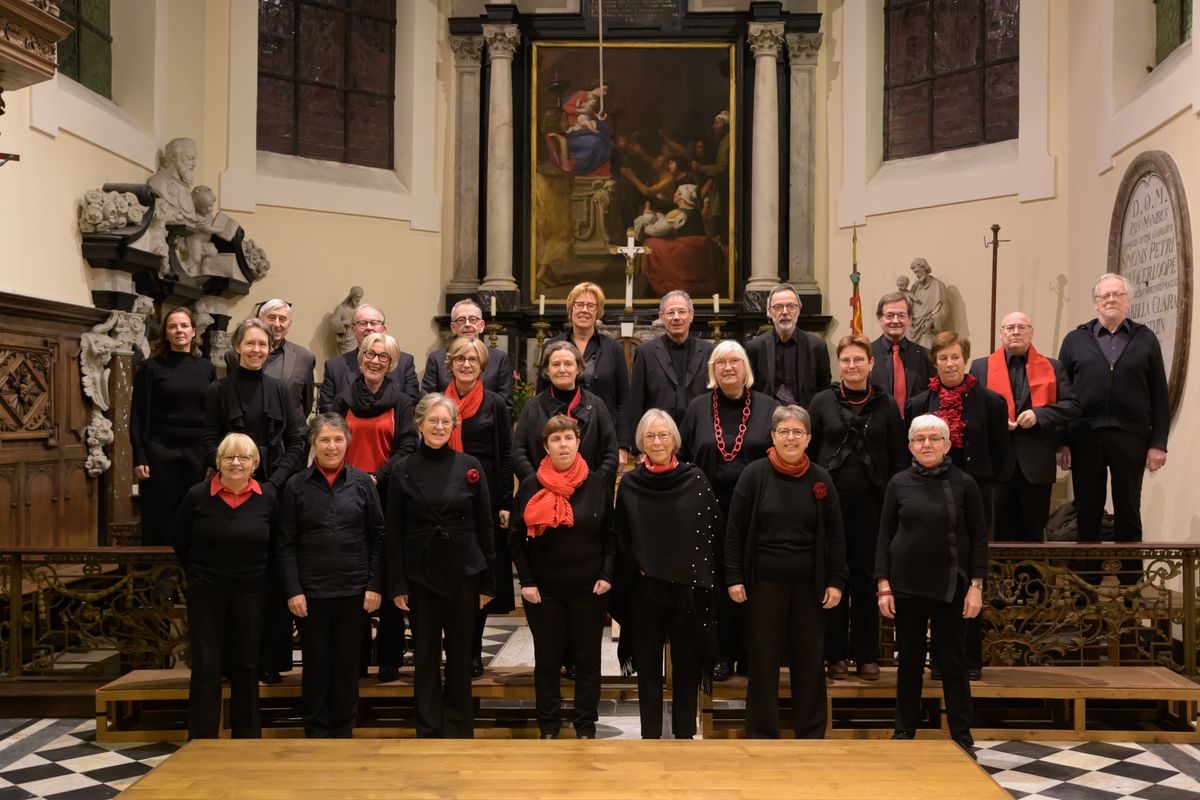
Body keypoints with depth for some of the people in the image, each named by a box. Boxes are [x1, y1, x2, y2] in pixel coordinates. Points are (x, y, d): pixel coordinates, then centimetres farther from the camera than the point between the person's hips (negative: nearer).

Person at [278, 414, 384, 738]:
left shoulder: (362, 482, 1)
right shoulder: (296, 486, 0)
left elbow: (378, 537, 2)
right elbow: (286, 544, 1)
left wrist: (375, 585, -3)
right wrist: (292, 590, -6)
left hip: (354, 590, 1)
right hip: (311, 590, 0)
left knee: (347, 663, 9)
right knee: (315, 663, 8)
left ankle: (343, 732, 24)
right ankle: (316, 732, 22)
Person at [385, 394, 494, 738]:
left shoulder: (470, 466, 0)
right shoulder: (403, 470, 1)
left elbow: (484, 526, 1)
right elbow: (394, 532, 2)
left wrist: (487, 581, 0)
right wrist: (397, 584, -3)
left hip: (463, 573, 0)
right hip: (420, 574, 0)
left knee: (460, 653, 8)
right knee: (425, 655, 7)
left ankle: (459, 729, 22)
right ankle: (428, 730, 20)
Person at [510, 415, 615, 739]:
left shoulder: (598, 483, -1)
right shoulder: (531, 486, -2)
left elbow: (610, 534, 5)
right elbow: (516, 539, 2)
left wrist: (606, 575, -4)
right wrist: (526, 581, -5)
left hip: (589, 589, 0)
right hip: (543, 590, 0)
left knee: (588, 660, 8)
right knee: (546, 660, 9)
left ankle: (586, 727, 22)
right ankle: (548, 728, 23)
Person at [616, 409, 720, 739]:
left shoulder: (695, 478, -3)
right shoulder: (629, 483, 0)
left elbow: (713, 525, -1)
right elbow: (621, 536, 7)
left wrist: (697, 569, -5)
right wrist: (636, 567, -2)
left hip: (688, 585, 0)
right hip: (645, 586, 1)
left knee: (687, 661, 8)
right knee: (647, 661, 7)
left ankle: (685, 730, 22)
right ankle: (650, 731, 20)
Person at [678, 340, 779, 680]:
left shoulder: (768, 407, 3)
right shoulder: (698, 407, 7)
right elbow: (682, 456, 9)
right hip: (710, 509, 1)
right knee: (717, 583, 5)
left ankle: (749, 653, 18)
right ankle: (721, 654, 16)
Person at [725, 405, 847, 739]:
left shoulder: (821, 479, 4)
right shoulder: (754, 474, -3)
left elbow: (834, 535, 7)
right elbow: (734, 531, -2)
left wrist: (836, 581, 1)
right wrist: (734, 577, -6)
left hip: (809, 585, 2)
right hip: (763, 583, -2)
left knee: (809, 661, 9)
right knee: (763, 660, 6)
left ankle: (812, 735, 22)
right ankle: (762, 734, 19)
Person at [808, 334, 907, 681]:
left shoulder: (885, 405, 5)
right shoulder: (823, 401, 4)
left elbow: (899, 457, 6)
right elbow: (809, 451, 5)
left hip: (871, 499, 0)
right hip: (832, 497, 0)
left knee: (867, 575, 5)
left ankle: (866, 655, 16)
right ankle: (836, 654, 14)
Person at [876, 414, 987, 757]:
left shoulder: (964, 484, -2)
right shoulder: (899, 484, 1)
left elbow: (978, 537, 0)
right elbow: (885, 536, 3)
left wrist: (976, 586, -5)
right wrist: (883, 585, -2)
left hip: (950, 587, -1)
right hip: (906, 587, 1)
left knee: (953, 663, 6)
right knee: (909, 662, 11)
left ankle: (962, 738, 18)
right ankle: (904, 733, 23)